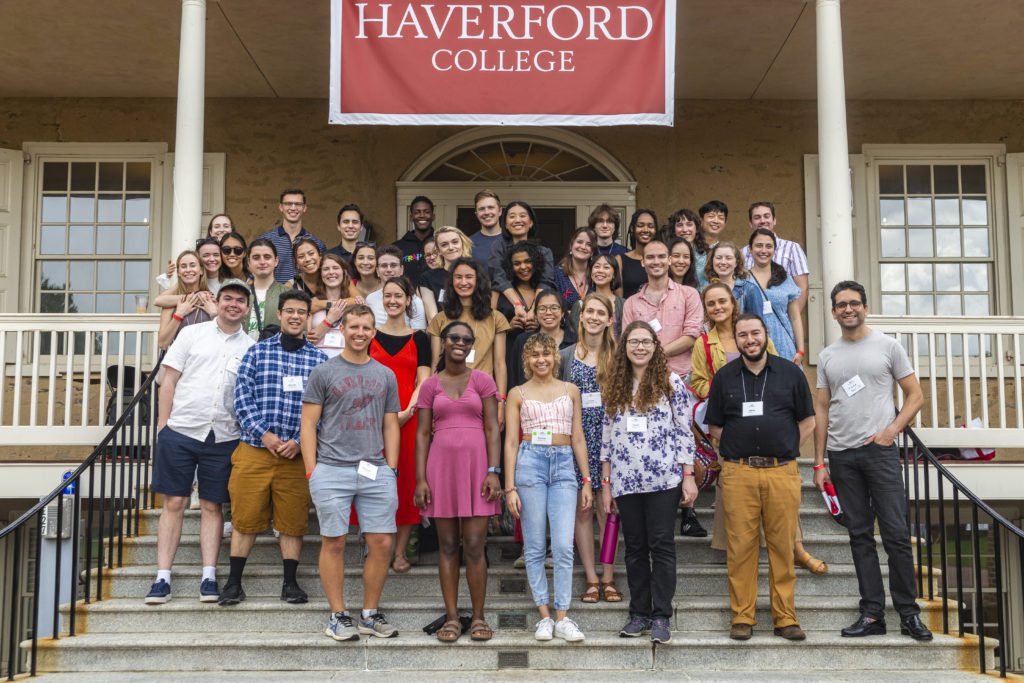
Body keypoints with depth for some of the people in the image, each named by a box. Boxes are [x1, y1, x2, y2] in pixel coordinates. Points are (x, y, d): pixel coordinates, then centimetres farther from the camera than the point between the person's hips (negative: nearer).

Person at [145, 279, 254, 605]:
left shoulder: (251, 348, 9)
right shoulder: (192, 334, 5)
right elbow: (169, 380, 4)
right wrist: (163, 426, -1)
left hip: (223, 437, 1)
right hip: (180, 431, -1)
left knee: (212, 505, 6)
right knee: (174, 503, 2)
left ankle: (209, 576, 10)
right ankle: (162, 578, 7)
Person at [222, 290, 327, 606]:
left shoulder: (320, 359, 6)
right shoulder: (257, 352, 6)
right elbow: (242, 396, -1)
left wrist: (299, 441, -9)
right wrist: (264, 433, -11)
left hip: (296, 453, 0)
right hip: (254, 449, 0)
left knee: (293, 521, 5)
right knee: (245, 517, 3)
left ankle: (290, 583, 17)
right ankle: (234, 583, 14)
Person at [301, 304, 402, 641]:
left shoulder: (385, 375, 14)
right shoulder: (324, 372, 4)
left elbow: (391, 425, 15)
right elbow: (308, 424, 1)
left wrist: (391, 470, 6)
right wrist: (312, 473, -6)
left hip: (376, 472, 3)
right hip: (332, 470, -3)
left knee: (382, 543, 1)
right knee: (334, 543, 2)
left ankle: (370, 615, 16)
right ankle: (338, 615, 13)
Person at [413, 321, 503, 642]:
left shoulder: (483, 381, 6)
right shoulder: (430, 385, 9)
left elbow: (492, 429, 2)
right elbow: (422, 434, 6)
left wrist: (493, 471, -8)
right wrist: (420, 478, -2)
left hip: (475, 465, -1)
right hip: (441, 466, 1)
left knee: (475, 546, -3)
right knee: (447, 545, 5)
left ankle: (478, 616, 9)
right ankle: (451, 617, 12)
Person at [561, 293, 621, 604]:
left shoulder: (617, 356, 5)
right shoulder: (565, 356, 8)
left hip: (607, 435, -1)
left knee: (607, 507, -1)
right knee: (581, 508, 2)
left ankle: (608, 578, 7)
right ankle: (591, 578, 10)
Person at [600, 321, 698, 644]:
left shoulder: (671, 382, 1)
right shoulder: (613, 387, 10)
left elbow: (684, 432, -1)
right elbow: (607, 437, 12)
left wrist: (688, 476, -6)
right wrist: (605, 484, 10)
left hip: (663, 480, -3)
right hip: (625, 481, 4)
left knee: (662, 546, -2)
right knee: (635, 548, 9)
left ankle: (661, 616, 4)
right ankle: (639, 614, 17)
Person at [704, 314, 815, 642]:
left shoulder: (791, 373, 10)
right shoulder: (724, 377, 11)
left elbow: (807, 421, 14)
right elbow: (714, 426, 15)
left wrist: (784, 449, 5)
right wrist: (739, 447, 4)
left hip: (782, 471, 0)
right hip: (738, 473, 0)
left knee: (783, 546, 2)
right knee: (740, 547, -1)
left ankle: (785, 617, 10)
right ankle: (742, 618, 7)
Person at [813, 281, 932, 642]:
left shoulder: (887, 346, 3)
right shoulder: (827, 356, 11)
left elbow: (915, 396, 3)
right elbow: (822, 411, 12)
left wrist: (891, 431, -11)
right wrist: (819, 462, 7)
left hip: (880, 450, -3)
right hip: (841, 455, 3)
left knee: (896, 533, -4)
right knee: (860, 535, 7)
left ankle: (908, 612, 7)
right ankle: (872, 613, 12)